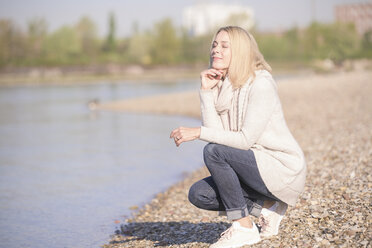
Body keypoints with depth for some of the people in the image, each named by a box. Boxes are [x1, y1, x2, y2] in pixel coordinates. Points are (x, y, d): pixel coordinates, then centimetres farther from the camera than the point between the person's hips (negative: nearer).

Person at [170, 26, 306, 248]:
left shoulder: (260, 84, -18)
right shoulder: (222, 86, 5)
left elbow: (246, 140, -25)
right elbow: (216, 132, -7)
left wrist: (198, 132, -28)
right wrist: (206, 91, -12)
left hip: (283, 170, -8)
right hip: (257, 166, 8)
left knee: (214, 152, -26)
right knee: (199, 194, -6)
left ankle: (245, 228, -15)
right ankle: (265, 207, 8)